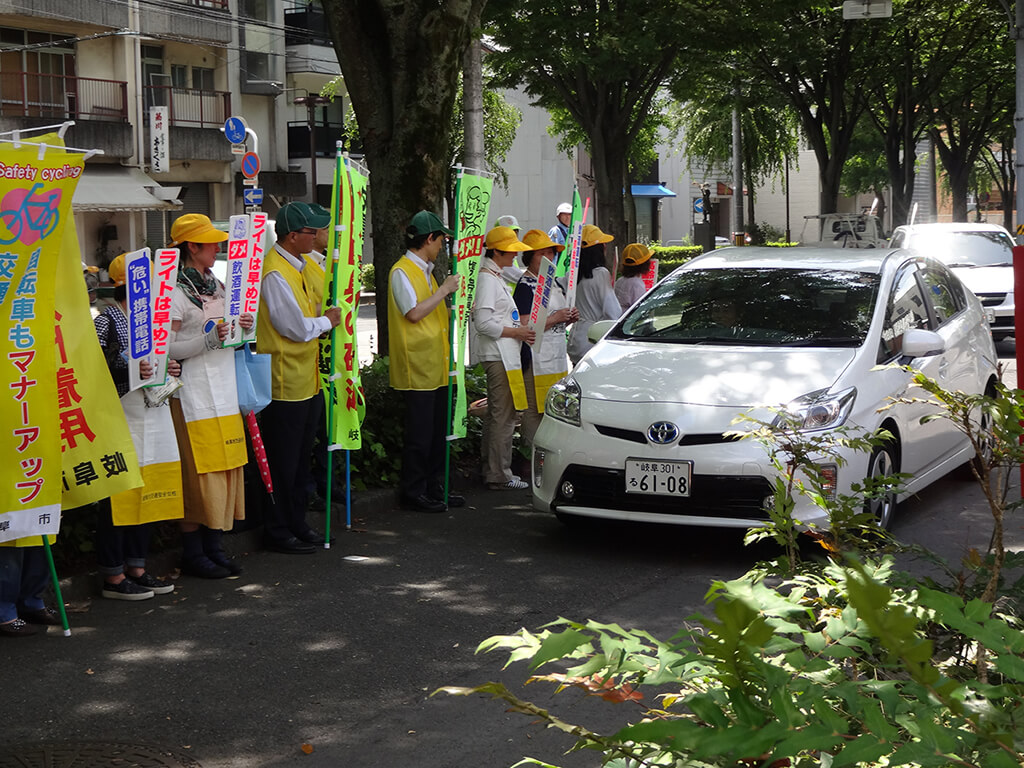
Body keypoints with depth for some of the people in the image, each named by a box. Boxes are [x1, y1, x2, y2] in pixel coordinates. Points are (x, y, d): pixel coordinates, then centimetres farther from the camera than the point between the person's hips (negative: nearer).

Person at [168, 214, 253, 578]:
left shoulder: (215, 285, 15)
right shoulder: (175, 292, -11)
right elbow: (164, 348, -16)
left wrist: (241, 327, 5)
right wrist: (208, 339, -24)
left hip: (224, 388, 8)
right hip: (194, 393, -8)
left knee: (226, 467, 9)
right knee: (199, 470, -6)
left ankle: (214, 545, 18)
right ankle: (192, 553, 4)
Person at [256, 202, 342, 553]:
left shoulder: (305, 264, 8)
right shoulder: (275, 273, -20)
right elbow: (297, 327, -20)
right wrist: (327, 321, -3)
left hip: (308, 378, 9)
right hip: (284, 382, -9)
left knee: (301, 457, 17)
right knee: (283, 462, 1)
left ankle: (296, 523, 28)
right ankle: (278, 532, 11)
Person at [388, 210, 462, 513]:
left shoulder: (425, 271, 19)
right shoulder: (402, 272, -11)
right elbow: (414, 312, -20)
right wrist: (444, 290, -14)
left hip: (436, 366, 10)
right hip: (417, 367, -10)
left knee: (437, 430, 12)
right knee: (419, 432, -5)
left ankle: (432, 489, 19)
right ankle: (412, 492, 3)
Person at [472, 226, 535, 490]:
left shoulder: (496, 277, 18)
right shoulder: (487, 279, -14)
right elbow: (483, 323, -21)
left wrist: (521, 331, 15)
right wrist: (516, 332, -14)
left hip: (504, 355, 11)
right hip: (498, 356, -11)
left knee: (496, 414, 14)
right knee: (503, 416, -8)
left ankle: (493, 471, 21)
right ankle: (500, 476, -5)